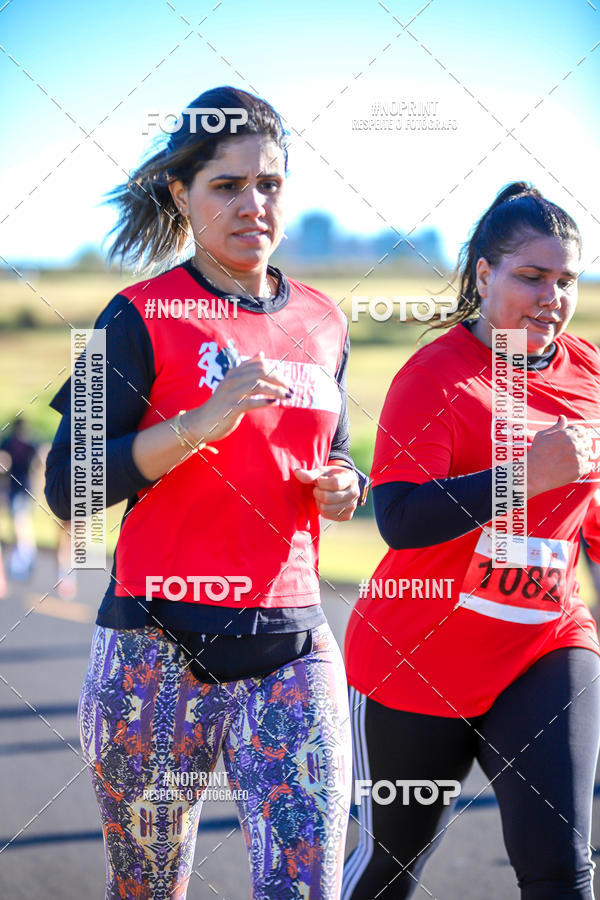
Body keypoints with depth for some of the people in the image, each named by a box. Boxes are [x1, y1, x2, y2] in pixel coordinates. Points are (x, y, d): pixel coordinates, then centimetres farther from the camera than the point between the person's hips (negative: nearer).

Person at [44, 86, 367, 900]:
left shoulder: (322, 323, 12)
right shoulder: (143, 318, -3)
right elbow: (67, 489, -11)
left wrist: (342, 490, 4)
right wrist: (202, 421, -21)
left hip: (292, 645, 3)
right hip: (159, 650, -3)